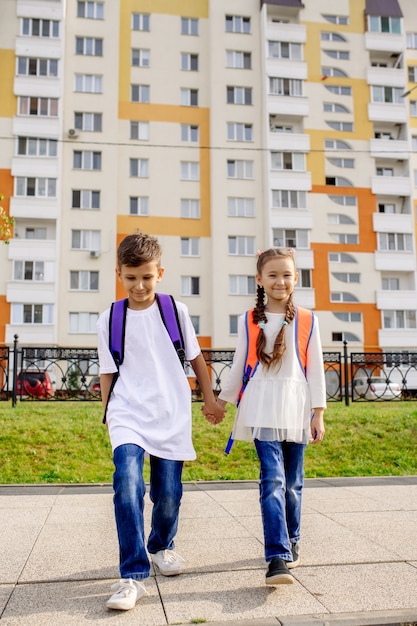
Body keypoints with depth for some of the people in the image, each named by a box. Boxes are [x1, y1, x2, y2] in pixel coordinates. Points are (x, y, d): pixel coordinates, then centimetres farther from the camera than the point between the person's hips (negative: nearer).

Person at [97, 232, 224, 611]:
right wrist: (108, 413, 9)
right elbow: (107, 372, 8)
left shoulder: (176, 310, 1)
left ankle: (161, 546, 37)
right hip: (129, 413, -1)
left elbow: (195, 357, 11)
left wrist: (209, 398, 14)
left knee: (168, 490, 7)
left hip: (172, 414, 1)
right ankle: (133, 576, -12)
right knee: (127, 484, -20)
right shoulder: (109, 319, 1)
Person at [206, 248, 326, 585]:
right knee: (273, 480, -10)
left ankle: (291, 541, 31)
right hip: (263, 409, -1)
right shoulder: (249, 321, 3)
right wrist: (222, 401, 14)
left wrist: (318, 414, 1)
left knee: (293, 482, 11)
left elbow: (316, 369, 4)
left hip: (296, 409, 1)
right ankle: (278, 558, -11)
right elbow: (239, 367, 11)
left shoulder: (307, 321, 3)